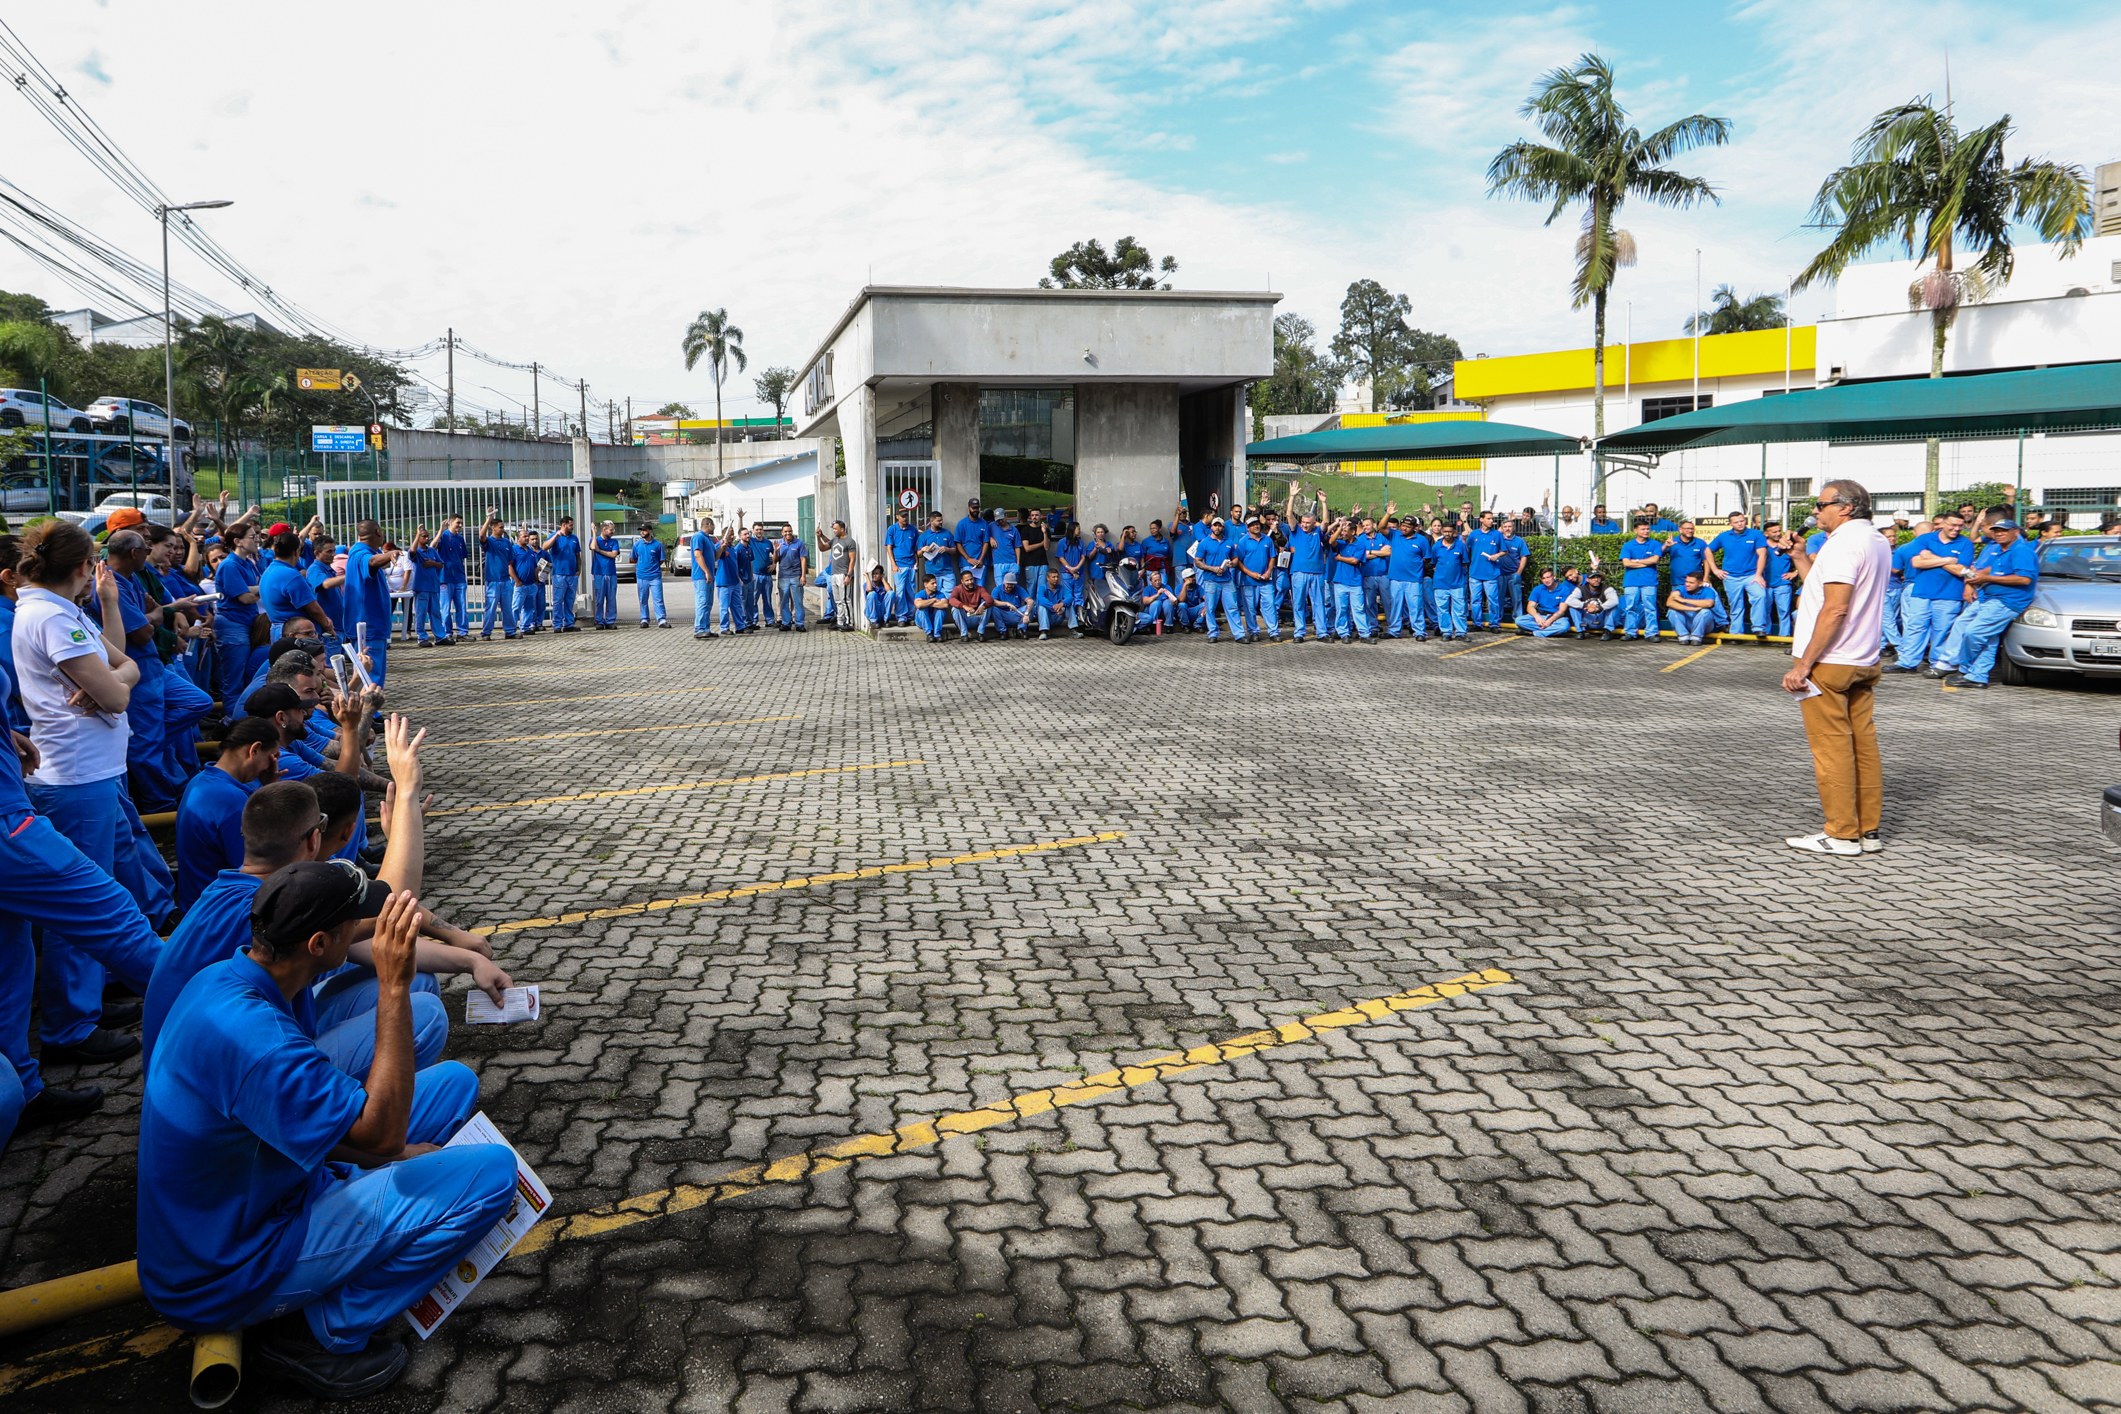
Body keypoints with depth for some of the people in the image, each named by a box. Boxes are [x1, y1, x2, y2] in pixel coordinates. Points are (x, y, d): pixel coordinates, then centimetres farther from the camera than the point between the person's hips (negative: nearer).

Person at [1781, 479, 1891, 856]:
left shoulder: (1843, 542, -15)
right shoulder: (1878, 542, 15)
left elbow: (1836, 607, -23)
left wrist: (1804, 664, -22)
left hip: (1829, 663, -9)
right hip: (1863, 662, 10)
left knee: (1831, 747, -4)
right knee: (1863, 744, 10)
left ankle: (1842, 834, 0)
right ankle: (1868, 831, 14)